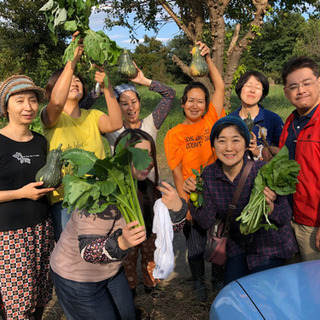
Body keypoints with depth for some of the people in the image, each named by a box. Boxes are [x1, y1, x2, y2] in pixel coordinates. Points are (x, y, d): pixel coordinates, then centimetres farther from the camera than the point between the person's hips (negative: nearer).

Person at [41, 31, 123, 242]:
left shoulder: (93, 116, 10)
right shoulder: (50, 116, 0)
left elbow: (115, 124, -10)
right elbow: (57, 102, -24)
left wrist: (107, 88, -21)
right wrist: (72, 61, -25)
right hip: (64, 199, -3)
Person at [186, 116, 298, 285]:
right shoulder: (209, 175, -13)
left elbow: (286, 217, -19)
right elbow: (206, 222, -11)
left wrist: (270, 207, -40)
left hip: (270, 247, -3)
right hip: (238, 245, 4)